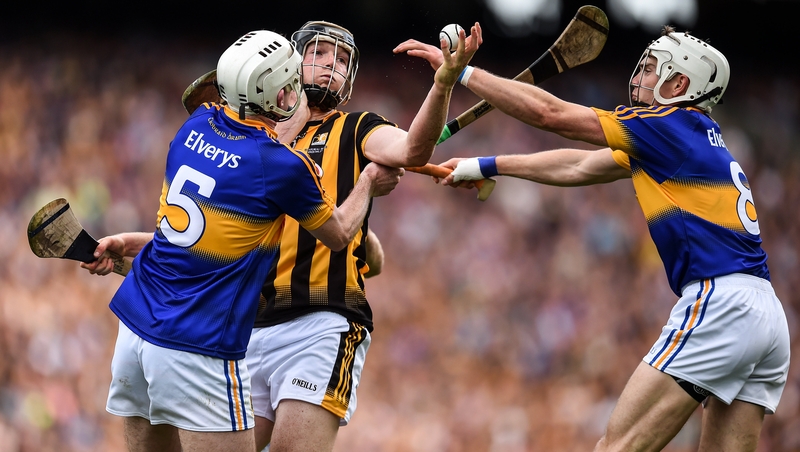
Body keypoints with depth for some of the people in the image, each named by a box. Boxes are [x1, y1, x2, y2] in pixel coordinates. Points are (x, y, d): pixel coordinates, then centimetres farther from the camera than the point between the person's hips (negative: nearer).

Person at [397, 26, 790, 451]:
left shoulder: (673, 125, -2)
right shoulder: (697, 138, 24)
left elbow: (548, 112, -3)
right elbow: (580, 167, 31)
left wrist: (459, 70, 4)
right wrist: (486, 166, 34)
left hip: (719, 302, -9)